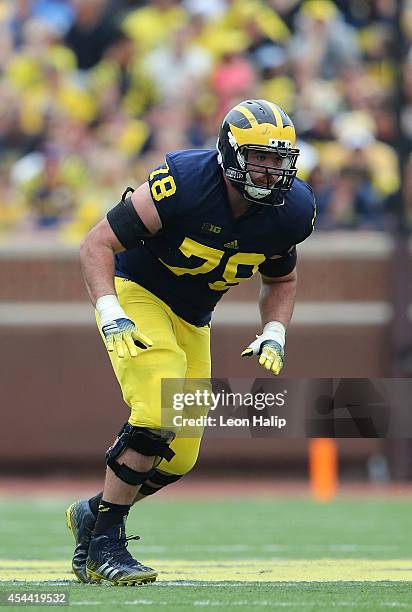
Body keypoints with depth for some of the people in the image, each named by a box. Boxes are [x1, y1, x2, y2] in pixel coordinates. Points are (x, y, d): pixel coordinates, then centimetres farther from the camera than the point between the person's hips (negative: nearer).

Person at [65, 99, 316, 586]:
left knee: (178, 456, 4)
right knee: (158, 416, -25)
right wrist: (110, 313, -33)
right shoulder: (183, 185, -27)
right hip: (135, 294, -6)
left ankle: (92, 514, 27)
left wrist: (274, 335, -6)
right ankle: (105, 540, -12)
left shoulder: (289, 212, -10)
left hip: (191, 321, 6)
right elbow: (97, 244, -21)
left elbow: (280, 279, 11)